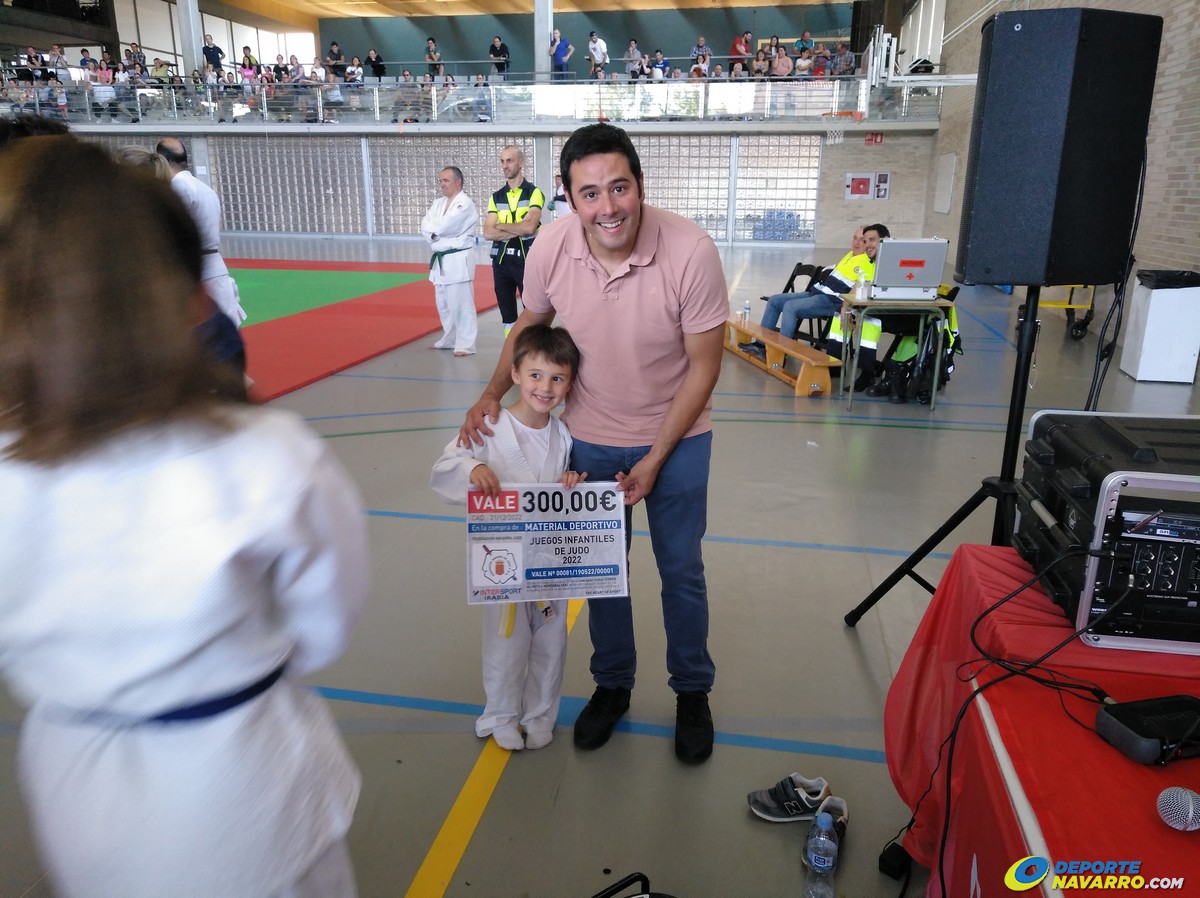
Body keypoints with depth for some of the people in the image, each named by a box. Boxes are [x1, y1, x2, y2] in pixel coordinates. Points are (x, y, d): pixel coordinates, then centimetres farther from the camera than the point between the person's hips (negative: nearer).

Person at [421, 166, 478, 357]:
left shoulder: (465, 204, -11)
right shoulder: (438, 203, 15)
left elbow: (444, 227, -21)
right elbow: (425, 226, 5)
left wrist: (432, 229, -3)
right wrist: (436, 231, -14)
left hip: (458, 260, -9)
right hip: (441, 260, 9)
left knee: (461, 304, -7)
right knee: (443, 304, 16)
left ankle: (465, 344, -1)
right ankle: (450, 339, 30)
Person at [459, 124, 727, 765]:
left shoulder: (691, 253, -26)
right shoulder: (551, 248, -17)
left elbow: (703, 366, -16)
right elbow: (529, 323, 4)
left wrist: (653, 461, -16)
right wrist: (494, 393, -9)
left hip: (676, 437, -2)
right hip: (590, 436, 3)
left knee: (681, 570, 12)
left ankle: (692, 692, 36)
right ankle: (612, 684, 40)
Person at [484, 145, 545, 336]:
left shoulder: (534, 193, -4)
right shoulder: (496, 197, 9)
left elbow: (529, 227, -19)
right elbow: (488, 233, -2)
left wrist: (501, 226, -6)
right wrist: (519, 229, -11)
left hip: (527, 259, -5)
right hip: (501, 260, 5)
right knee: (507, 312, 11)